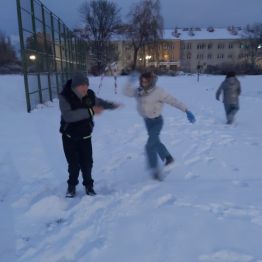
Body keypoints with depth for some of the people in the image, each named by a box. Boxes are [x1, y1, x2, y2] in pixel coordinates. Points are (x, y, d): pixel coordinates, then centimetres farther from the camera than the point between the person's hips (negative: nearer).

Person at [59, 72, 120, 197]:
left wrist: (111, 105, -4)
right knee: (73, 164, 4)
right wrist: (90, 111, -41)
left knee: (87, 163, 4)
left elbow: (98, 101, 14)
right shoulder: (64, 96, -22)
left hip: (85, 136, 2)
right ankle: (72, 185, 29)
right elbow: (68, 115, -37)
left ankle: (88, 185, 27)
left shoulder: (90, 94, -10)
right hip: (69, 137, -2)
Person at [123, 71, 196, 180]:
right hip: (147, 120, 8)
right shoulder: (139, 91, -1)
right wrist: (130, 81, -7)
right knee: (155, 142, 22)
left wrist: (186, 111, -27)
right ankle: (168, 158, 44)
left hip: (156, 121, -7)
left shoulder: (158, 92, -20)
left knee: (150, 146, -11)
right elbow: (127, 92, 9)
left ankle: (154, 169, 6)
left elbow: (173, 101, -22)